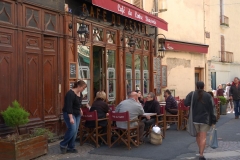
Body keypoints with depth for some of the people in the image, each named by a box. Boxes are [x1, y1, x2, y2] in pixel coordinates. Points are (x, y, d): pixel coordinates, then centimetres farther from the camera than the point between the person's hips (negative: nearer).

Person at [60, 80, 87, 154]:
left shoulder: (80, 93, 5)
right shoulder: (70, 93, -22)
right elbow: (69, 107, -27)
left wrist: (80, 109, 19)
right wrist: (71, 118, -30)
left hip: (77, 114, 8)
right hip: (69, 114, -8)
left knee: (75, 131, 3)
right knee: (72, 129, -17)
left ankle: (70, 147, 9)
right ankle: (63, 145, -2)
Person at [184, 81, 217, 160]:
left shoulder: (192, 94, -5)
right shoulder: (208, 96, -4)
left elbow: (185, 103, -11)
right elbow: (211, 109, -3)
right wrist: (213, 120, 2)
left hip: (195, 119, 1)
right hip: (205, 119, -1)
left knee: (198, 135, 21)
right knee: (203, 137, -1)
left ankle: (200, 150, 34)